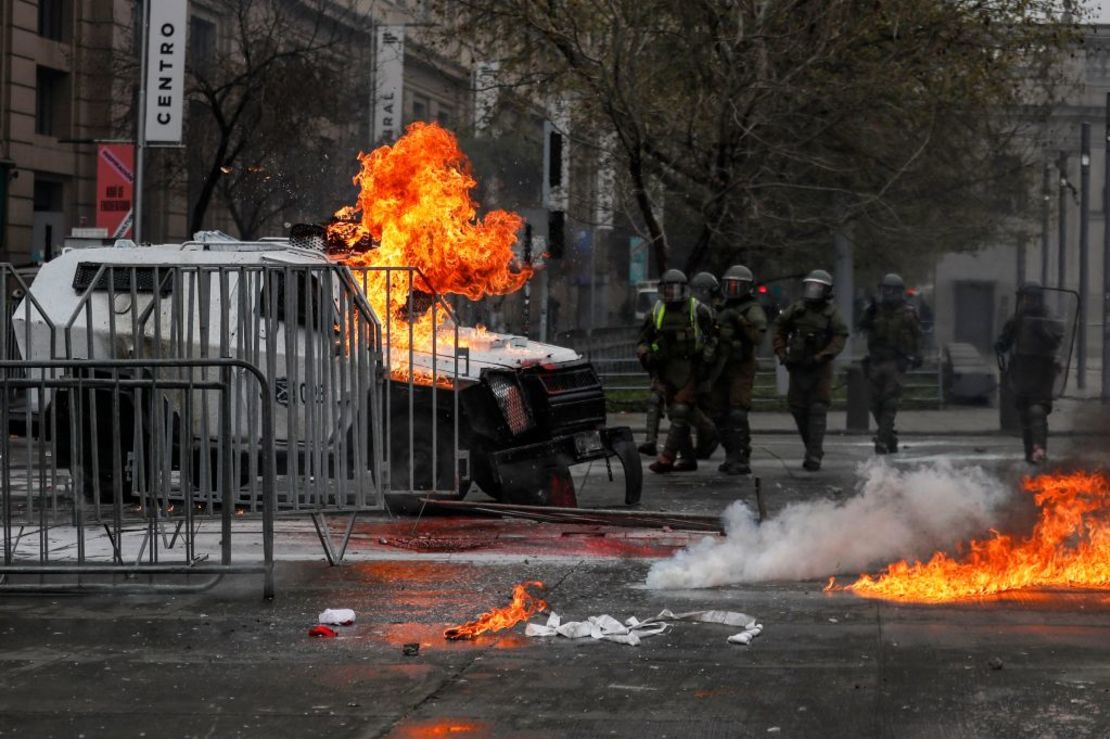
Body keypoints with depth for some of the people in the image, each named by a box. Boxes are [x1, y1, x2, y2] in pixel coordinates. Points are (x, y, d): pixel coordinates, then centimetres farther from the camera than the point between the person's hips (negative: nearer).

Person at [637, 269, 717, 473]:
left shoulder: (698, 311, -3)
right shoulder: (657, 312, 10)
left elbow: (711, 339, 2)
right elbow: (643, 339, 15)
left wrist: (705, 361, -9)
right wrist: (645, 354, -5)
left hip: (688, 370, -6)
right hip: (667, 371, 6)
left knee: (680, 414, -13)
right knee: (675, 416, 10)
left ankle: (666, 458, -18)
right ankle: (688, 458, 18)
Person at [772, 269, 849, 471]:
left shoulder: (831, 313, -4)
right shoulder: (796, 309, 5)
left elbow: (840, 337, -10)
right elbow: (780, 328, 13)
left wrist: (820, 357, -20)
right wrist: (782, 353, 1)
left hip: (820, 369, -4)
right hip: (797, 367, 4)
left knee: (818, 411, -10)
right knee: (798, 409, 6)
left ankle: (814, 456, -12)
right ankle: (813, 449, 21)